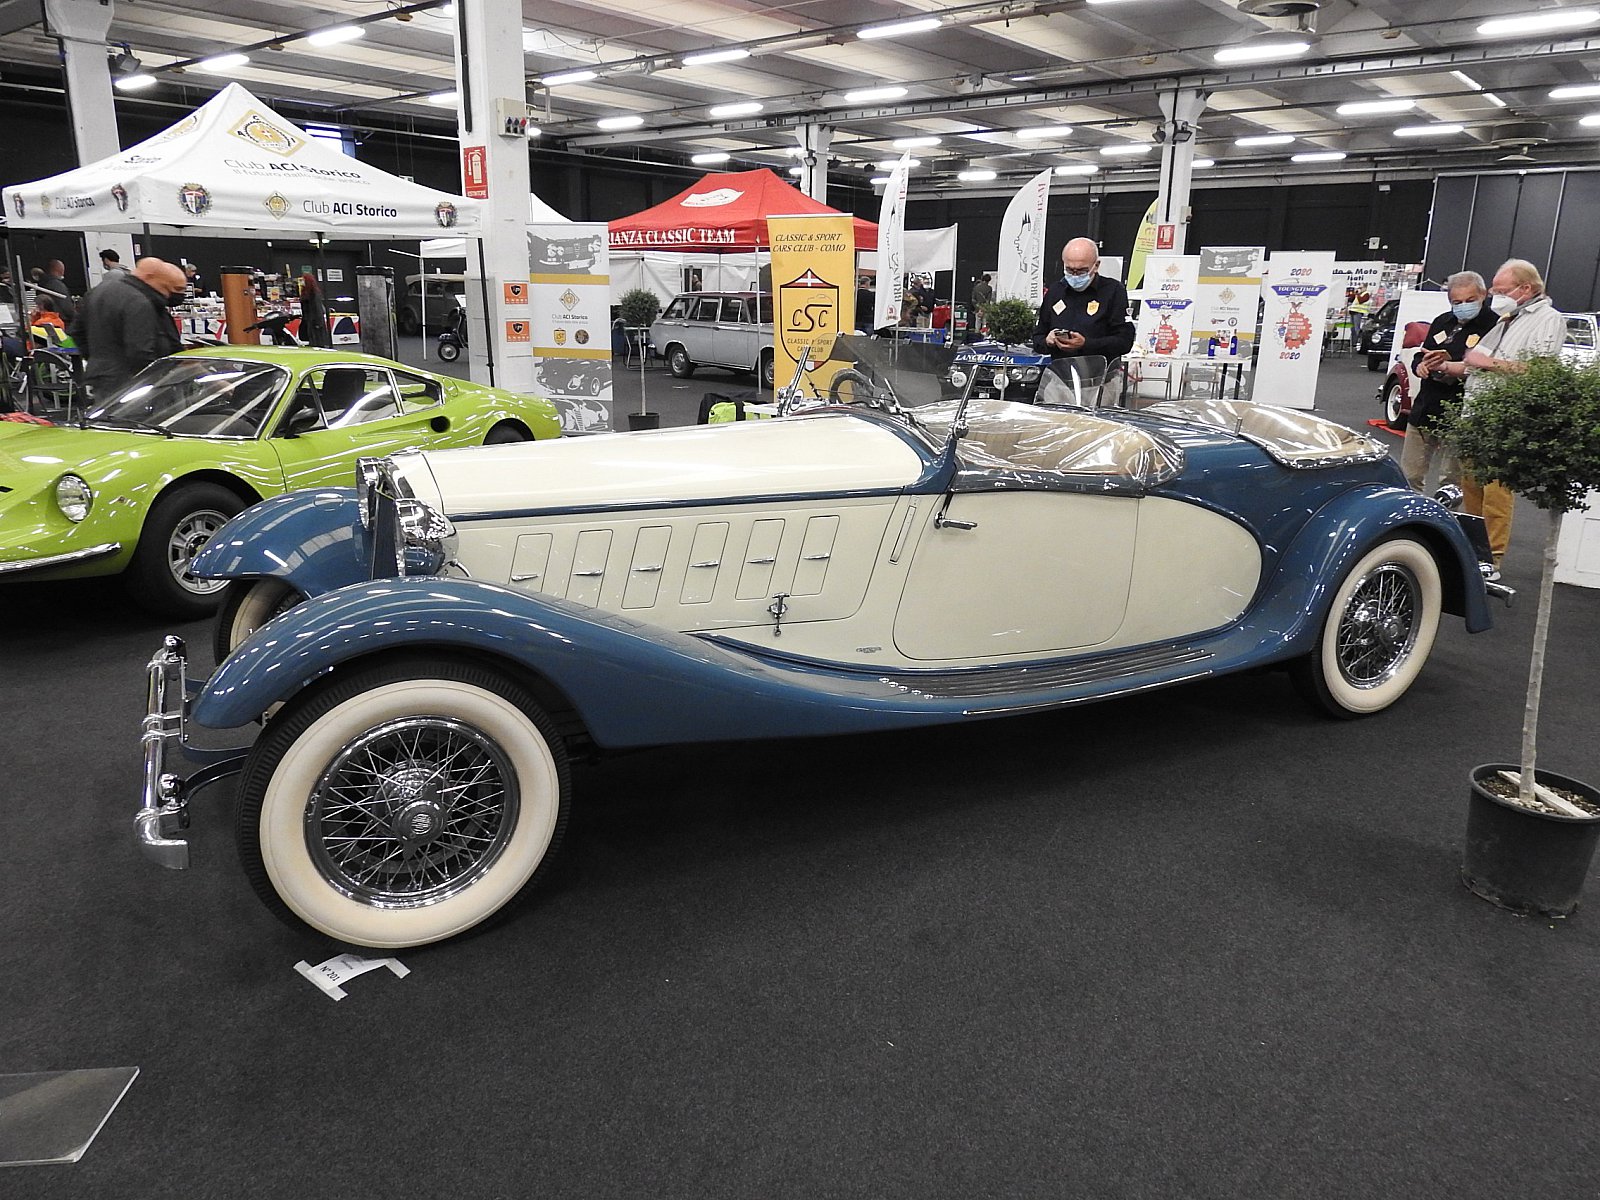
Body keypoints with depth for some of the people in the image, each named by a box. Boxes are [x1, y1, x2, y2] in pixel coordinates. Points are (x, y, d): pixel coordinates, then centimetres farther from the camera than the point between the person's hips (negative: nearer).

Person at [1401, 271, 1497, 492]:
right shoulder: (1442, 322, 15)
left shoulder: (1494, 326, -7)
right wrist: (1420, 366, -1)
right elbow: (1421, 354, 23)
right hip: (1424, 411, 7)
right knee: (1409, 476, 10)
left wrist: (1449, 365, -24)